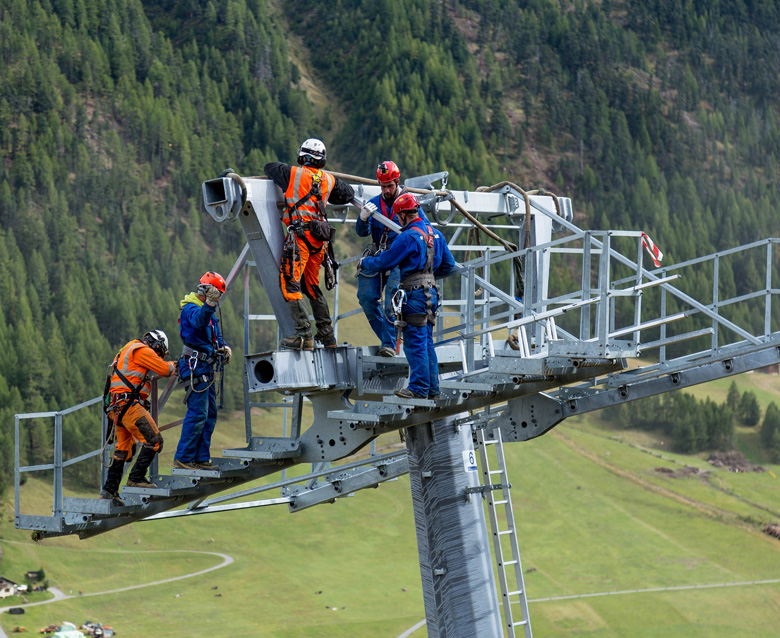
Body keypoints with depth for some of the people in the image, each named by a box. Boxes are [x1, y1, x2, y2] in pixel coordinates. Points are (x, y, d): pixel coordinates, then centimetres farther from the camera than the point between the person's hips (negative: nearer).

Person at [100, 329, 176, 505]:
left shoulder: (130, 350, 26)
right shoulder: (142, 350, -4)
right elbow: (164, 369, -5)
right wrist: (172, 365, 17)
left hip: (117, 407, 10)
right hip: (129, 404, -10)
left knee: (123, 449, 14)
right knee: (154, 440, -12)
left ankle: (109, 489, 13)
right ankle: (136, 478, -15)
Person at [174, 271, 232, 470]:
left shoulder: (209, 312, 19)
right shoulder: (190, 308, -12)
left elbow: (215, 336, 25)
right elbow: (198, 320, -36)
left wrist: (224, 347, 4)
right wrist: (209, 304, -53)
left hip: (207, 370, 10)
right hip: (195, 367, -10)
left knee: (210, 414, 11)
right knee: (198, 414, -13)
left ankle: (201, 458, 16)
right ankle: (183, 458, -11)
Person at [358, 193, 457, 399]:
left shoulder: (408, 237, -15)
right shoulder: (435, 234, 11)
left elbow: (384, 262, -8)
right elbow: (449, 264, 18)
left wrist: (364, 262, 11)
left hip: (415, 293, -8)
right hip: (431, 293, 8)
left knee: (415, 343, -4)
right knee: (426, 342, 13)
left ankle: (419, 388, -3)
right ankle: (432, 388, 15)